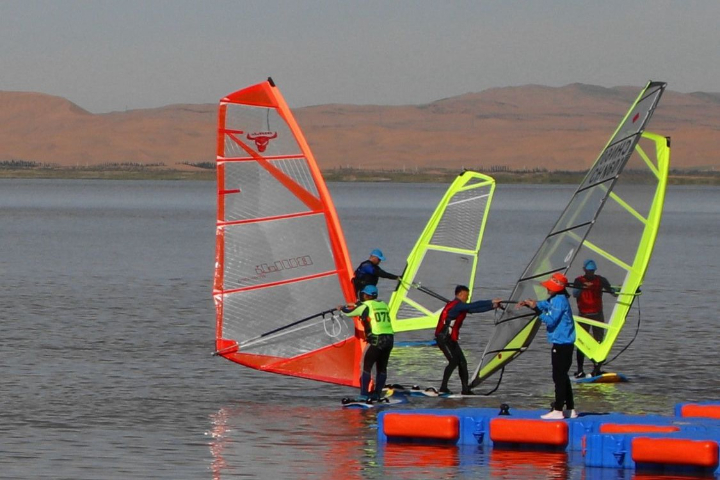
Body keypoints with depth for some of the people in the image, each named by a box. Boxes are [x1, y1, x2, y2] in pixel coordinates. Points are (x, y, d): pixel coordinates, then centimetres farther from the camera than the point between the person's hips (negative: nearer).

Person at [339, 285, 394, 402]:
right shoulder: (383, 305, 16)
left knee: (366, 366, 2)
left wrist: (342, 308, 30)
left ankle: (364, 395, -4)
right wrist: (356, 306, 42)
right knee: (382, 368, 14)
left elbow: (349, 312, 8)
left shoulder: (366, 306, -1)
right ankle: (377, 394, 15)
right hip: (389, 338, 6)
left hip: (376, 340, -6)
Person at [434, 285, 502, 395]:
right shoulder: (456, 305, -15)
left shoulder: (460, 306, 15)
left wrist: (493, 306, 11)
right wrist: (491, 302, -18)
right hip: (443, 338, -10)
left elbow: (474, 309, 16)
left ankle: (465, 389, 4)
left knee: (462, 362, 4)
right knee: (454, 361, -18)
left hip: (451, 339, 10)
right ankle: (443, 388, -14)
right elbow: (474, 306, -22)